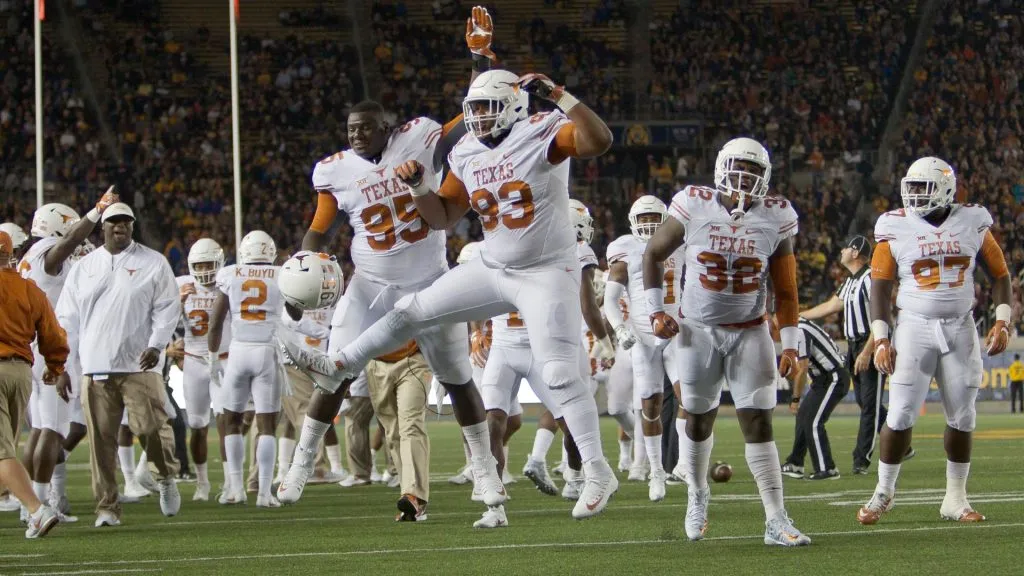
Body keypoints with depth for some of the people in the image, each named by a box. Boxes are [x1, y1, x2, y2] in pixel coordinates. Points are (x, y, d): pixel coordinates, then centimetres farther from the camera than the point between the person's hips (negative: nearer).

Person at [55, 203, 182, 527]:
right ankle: (107, 507, 5)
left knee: (150, 427, -11)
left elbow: (167, 308, 2)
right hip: (96, 368, 3)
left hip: (139, 366, -3)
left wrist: (156, 345, -12)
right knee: (101, 439, 0)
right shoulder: (84, 268, 13)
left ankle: (167, 478, 18)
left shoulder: (153, 264, 5)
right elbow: (67, 318, 15)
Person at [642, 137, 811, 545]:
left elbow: (785, 289, 2)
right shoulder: (694, 208, -11)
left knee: (758, 422, -8)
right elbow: (653, 254, 5)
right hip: (698, 331, 0)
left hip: (749, 332, 0)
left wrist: (790, 344, -2)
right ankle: (697, 494, 37)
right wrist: (656, 311, -1)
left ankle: (776, 522, -10)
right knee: (699, 419, 10)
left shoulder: (775, 218, -7)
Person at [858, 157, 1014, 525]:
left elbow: (999, 274, 9)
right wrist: (881, 339, -8)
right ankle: (883, 492, 7)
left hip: (961, 329, 2)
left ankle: (955, 499, 14)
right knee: (901, 414, -8)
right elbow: (880, 286, -1)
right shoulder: (896, 228, -3)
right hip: (915, 326, -2)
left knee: (962, 416, 3)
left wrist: (1002, 322, -3)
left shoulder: (972, 223, 1)